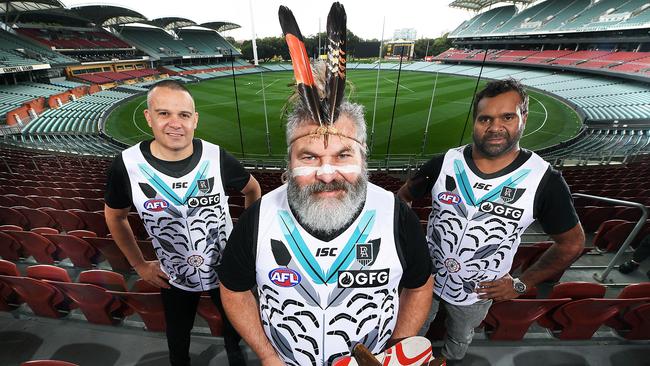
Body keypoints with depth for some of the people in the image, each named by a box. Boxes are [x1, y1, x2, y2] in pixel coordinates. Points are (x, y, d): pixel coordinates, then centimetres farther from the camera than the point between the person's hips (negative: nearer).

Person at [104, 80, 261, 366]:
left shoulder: (216, 157, -20)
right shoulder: (127, 165, -18)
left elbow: (252, 190, -1)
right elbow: (115, 216, 2)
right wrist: (139, 265, 2)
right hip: (174, 279, 1)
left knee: (236, 332, 26)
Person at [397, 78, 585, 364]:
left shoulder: (544, 180, -18)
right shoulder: (444, 163, -16)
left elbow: (571, 243, -3)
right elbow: (404, 196, -1)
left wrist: (521, 284, -4)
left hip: (477, 295, 0)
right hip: (425, 280, 1)